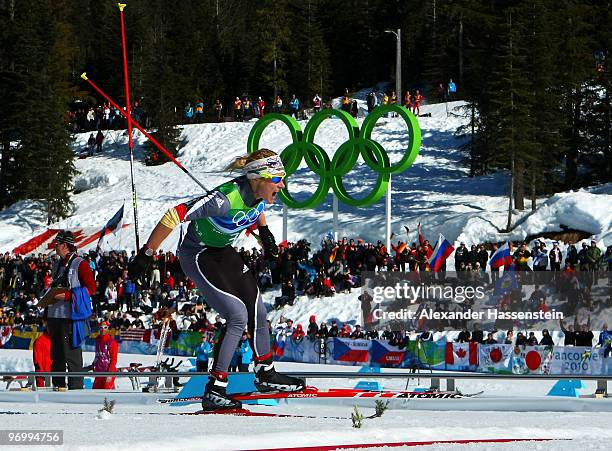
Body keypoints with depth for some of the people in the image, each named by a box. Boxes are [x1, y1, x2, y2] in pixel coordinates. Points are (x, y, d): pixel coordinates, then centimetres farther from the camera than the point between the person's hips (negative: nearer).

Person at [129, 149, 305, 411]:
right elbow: (174, 215, -34)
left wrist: (265, 232, 15)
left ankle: (265, 374, 28)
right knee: (238, 317, -17)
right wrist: (147, 255, -30)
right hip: (197, 256, -8)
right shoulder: (226, 198, -35)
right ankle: (214, 391, -13)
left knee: (257, 312, 7)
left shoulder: (259, 193, -11)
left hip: (223, 253, 8)